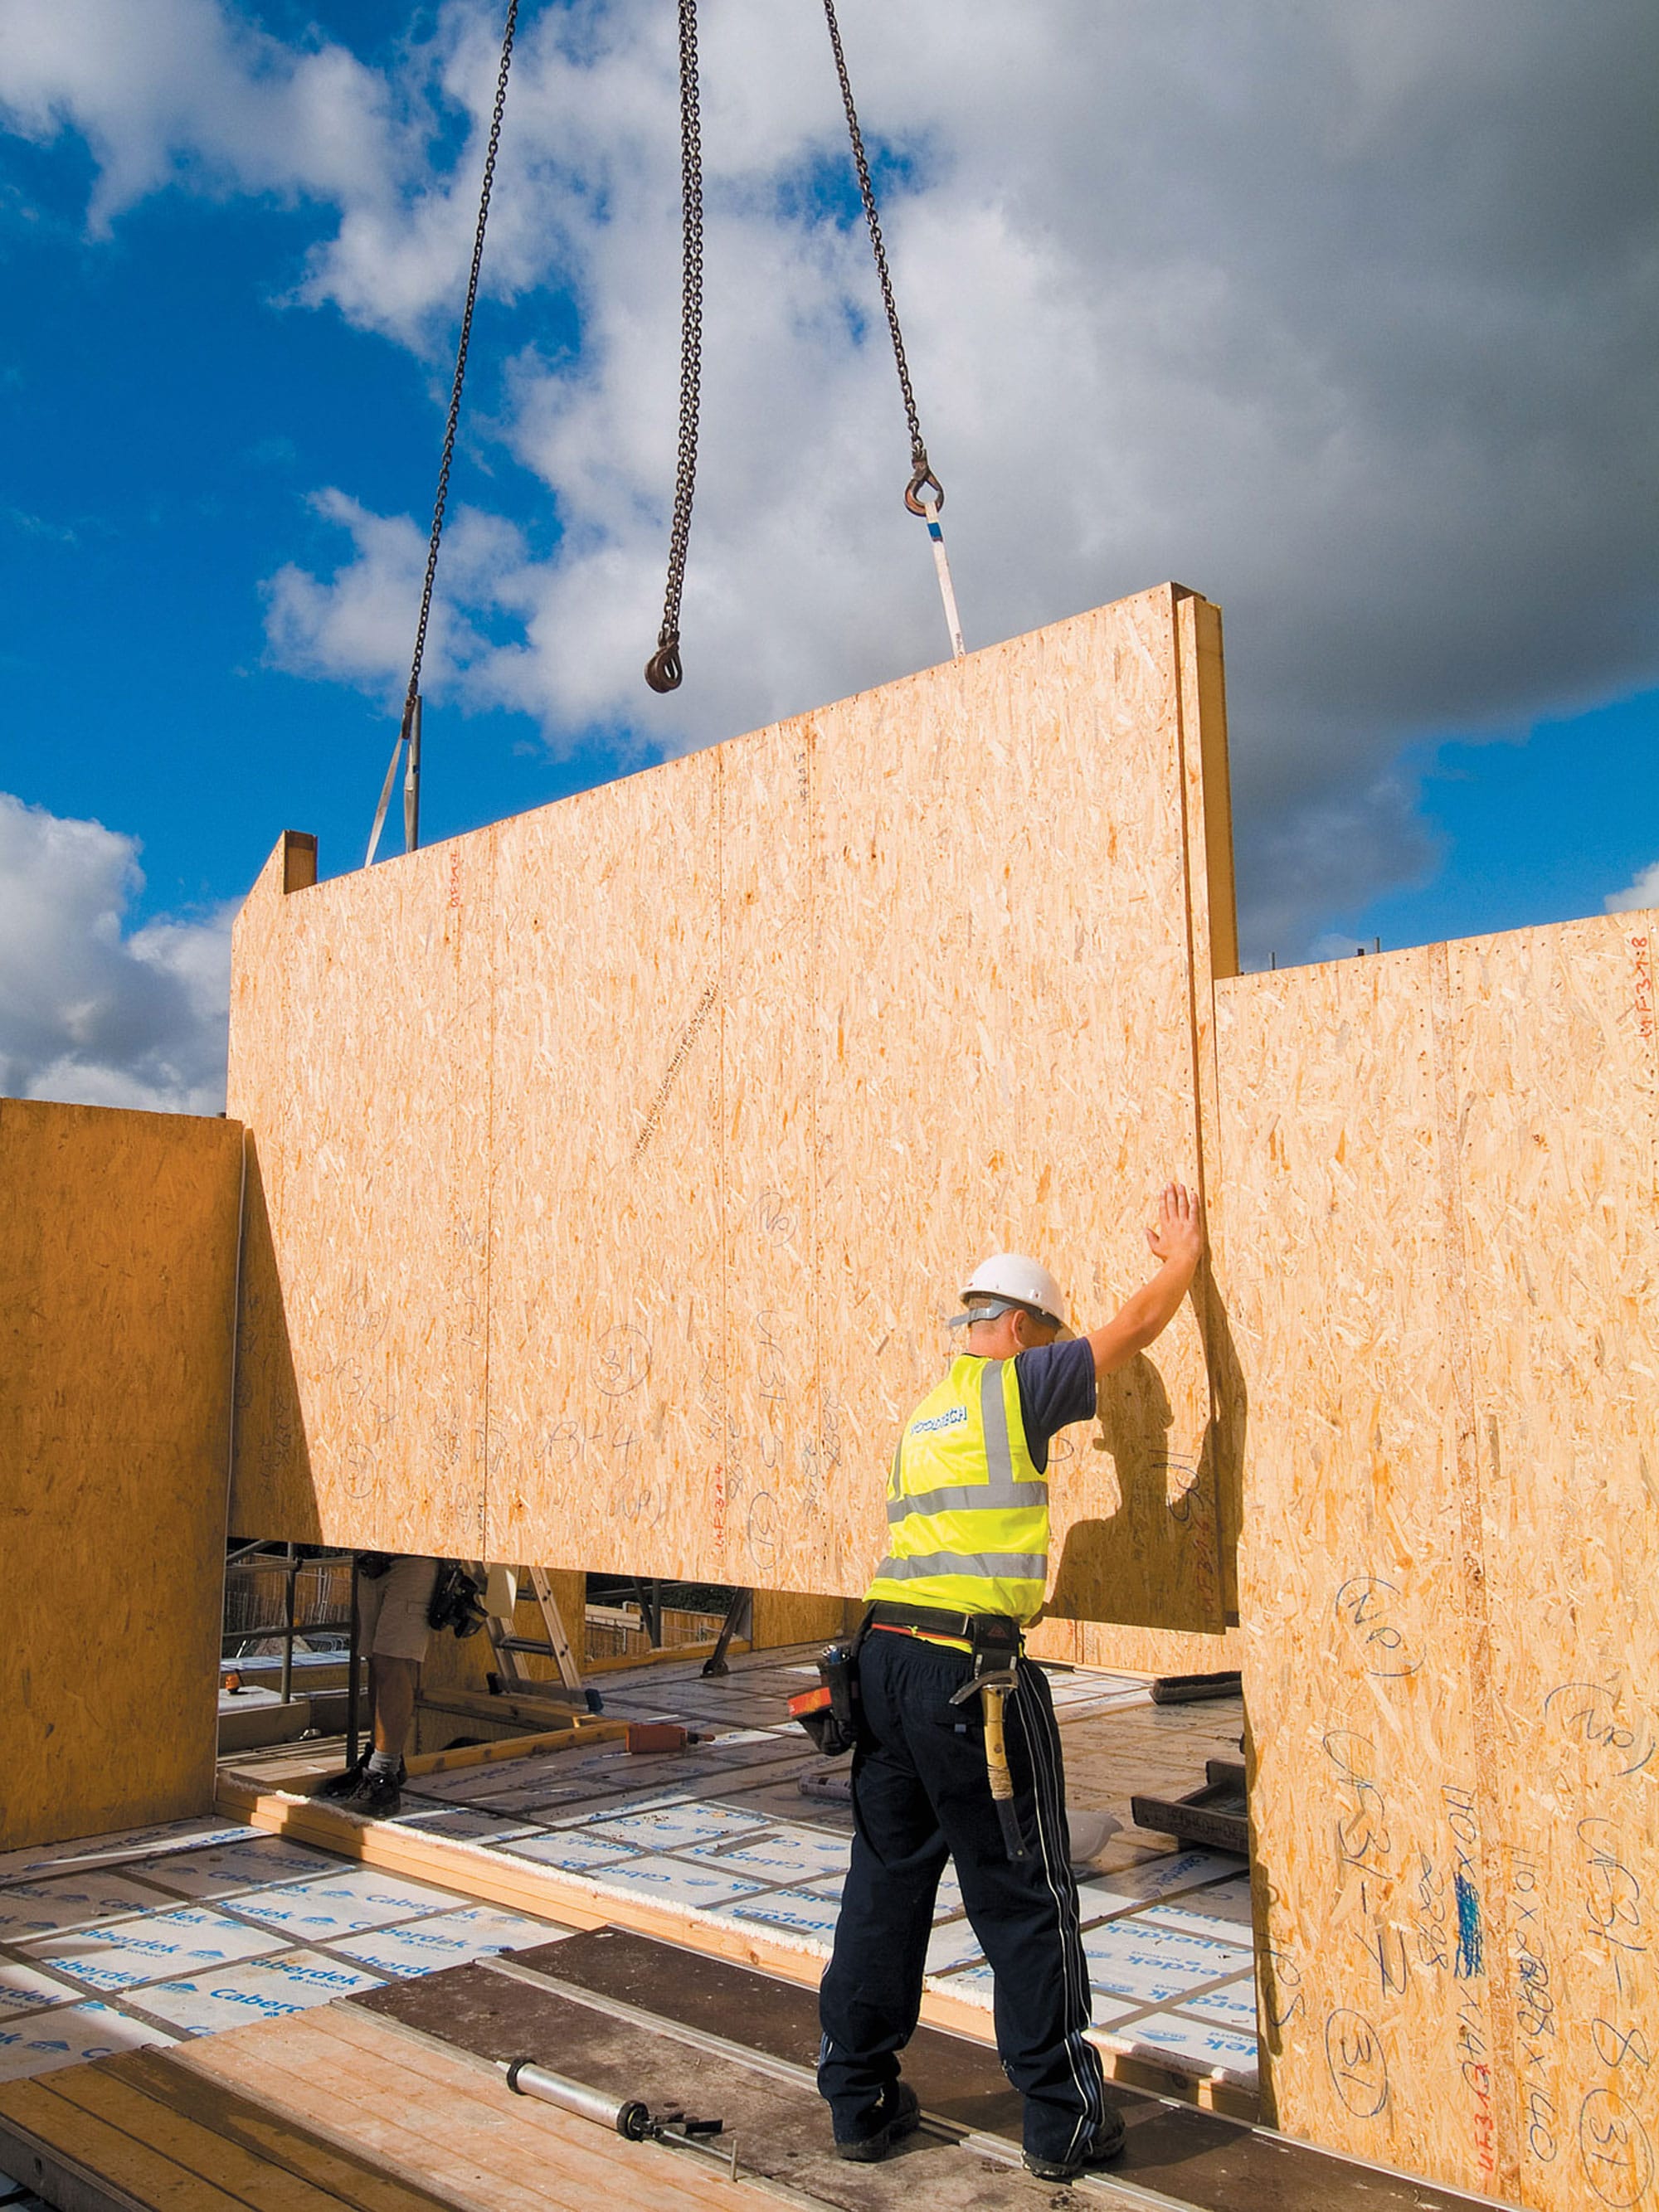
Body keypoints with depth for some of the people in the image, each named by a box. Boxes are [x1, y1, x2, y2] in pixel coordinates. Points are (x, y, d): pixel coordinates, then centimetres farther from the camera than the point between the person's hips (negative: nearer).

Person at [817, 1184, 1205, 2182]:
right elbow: (1136, 1327, 3)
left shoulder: (929, 1407, 19)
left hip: (887, 1651, 8)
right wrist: (1183, 1256, 20)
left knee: (886, 1883, 15)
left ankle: (860, 2099, 24)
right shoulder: (1016, 1385, -4)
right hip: (970, 1662, -8)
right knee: (1026, 1901, 5)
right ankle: (1066, 2120, 17)